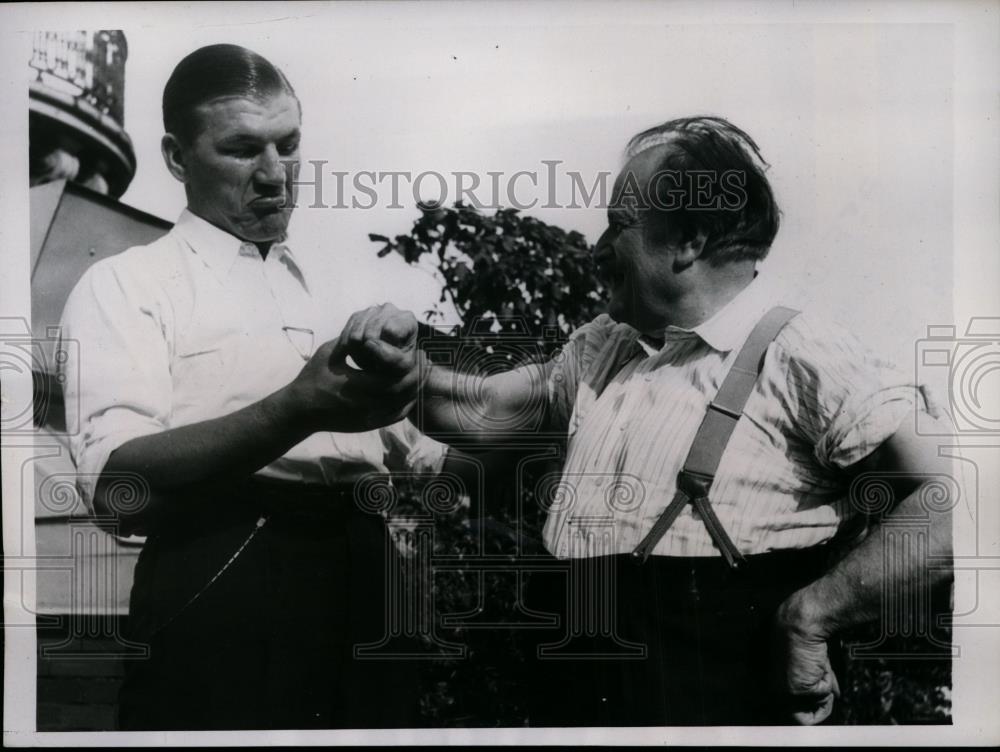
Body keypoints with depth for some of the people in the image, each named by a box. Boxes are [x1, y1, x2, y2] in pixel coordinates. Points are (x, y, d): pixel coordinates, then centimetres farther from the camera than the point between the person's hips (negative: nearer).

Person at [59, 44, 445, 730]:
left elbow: (406, 446, 24)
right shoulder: (124, 285, 0)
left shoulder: (325, 292, 20)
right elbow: (115, 480, -17)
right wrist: (300, 409, -29)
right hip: (225, 594, -5)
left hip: (367, 580, 6)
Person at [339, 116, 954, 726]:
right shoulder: (601, 350, 14)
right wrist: (407, 365, 2)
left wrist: (809, 614, -20)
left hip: (716, 694, -6)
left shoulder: (802, 358, -10)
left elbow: (948, 507, -17)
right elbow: (484, 412, 19)